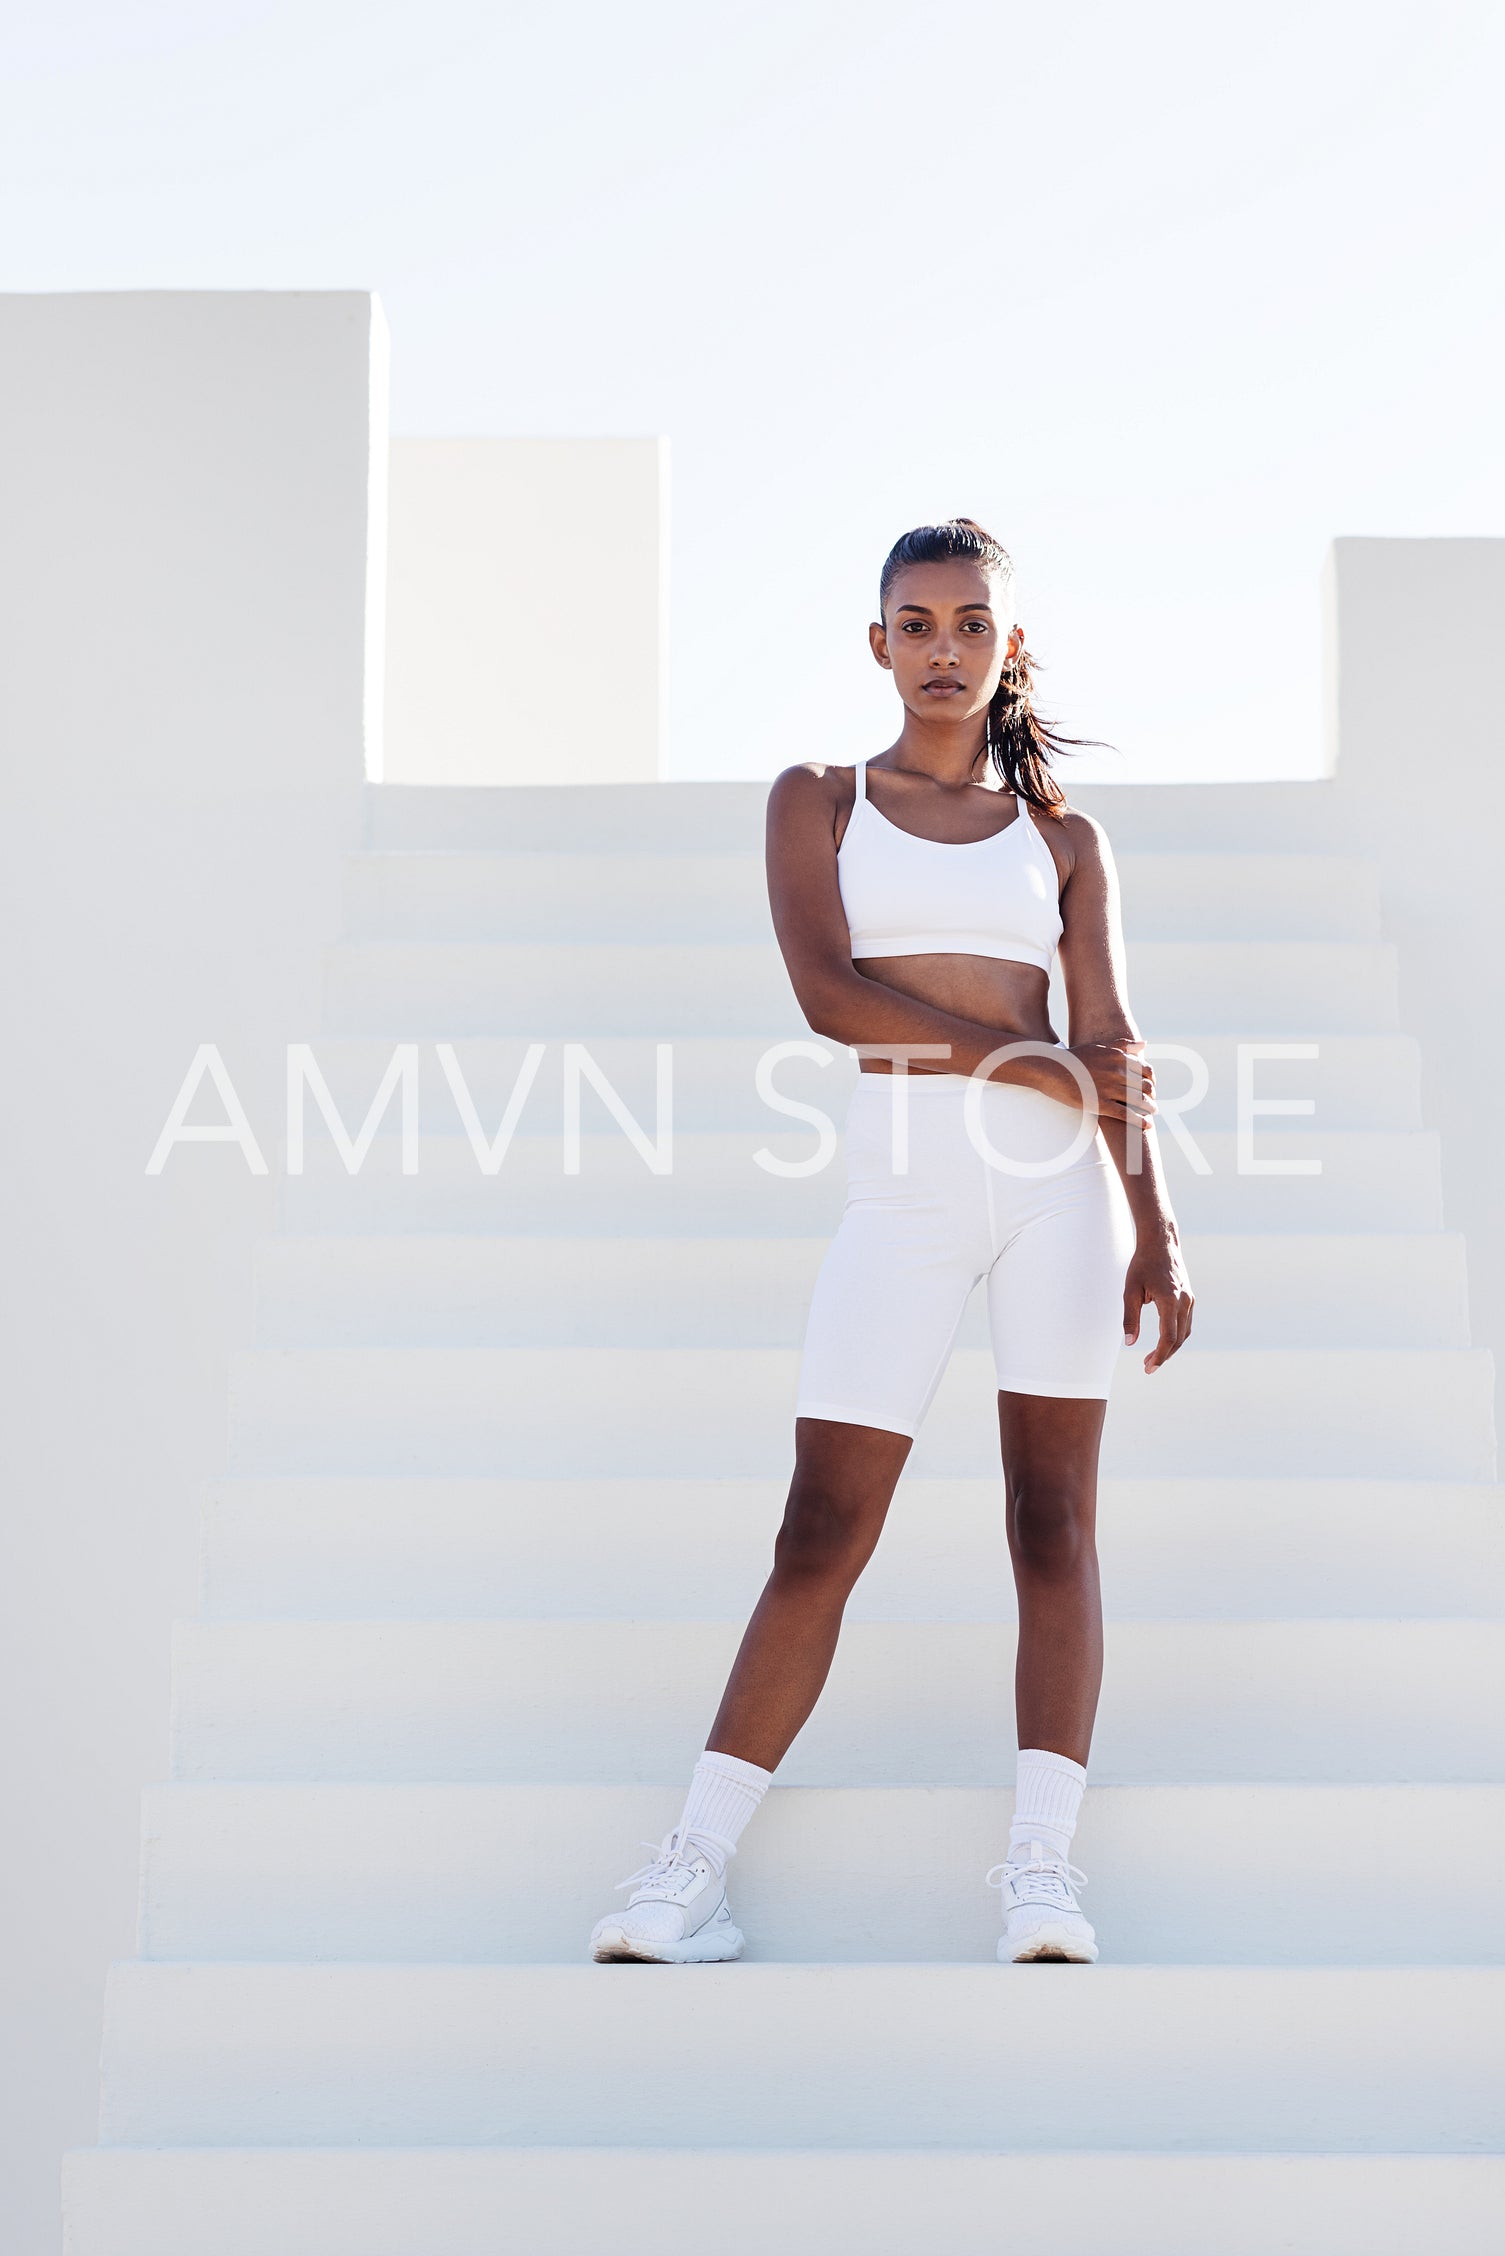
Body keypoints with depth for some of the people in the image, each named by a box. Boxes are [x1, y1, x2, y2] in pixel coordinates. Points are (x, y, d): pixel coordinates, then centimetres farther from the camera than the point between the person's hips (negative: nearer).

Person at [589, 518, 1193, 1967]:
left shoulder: (1063, 840, 14)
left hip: (1059, 1178, 1)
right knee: (821, 1536, -3)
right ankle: (689, 1865, 1)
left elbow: (1113, 1052, 5)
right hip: (901, 1184, -1)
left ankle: (1041, 1865, -2)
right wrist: (1033, 1065, -8)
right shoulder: (817, 799, 12)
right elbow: (825, 989, -4)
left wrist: (1154, 1227, -8)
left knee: (1054, 1520, -3)